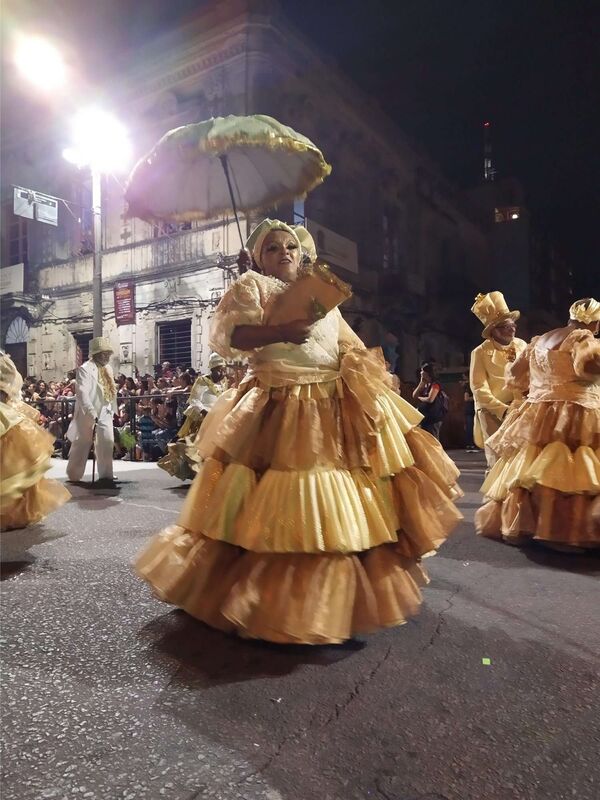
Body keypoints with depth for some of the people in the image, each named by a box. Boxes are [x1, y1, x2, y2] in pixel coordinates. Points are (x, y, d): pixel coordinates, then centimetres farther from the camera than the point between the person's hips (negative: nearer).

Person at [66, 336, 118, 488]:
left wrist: (113, 410, 12)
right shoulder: (85, 369, -14)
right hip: (88, 413, -5)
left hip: (105, 412, 6)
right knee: (81, 444, 7)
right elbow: (82, 394, -23)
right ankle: (74, 476, 24)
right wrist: (92, 414, -29)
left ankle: (106, 476, 0)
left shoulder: (108, 368, 10)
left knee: (107, 441, -7)